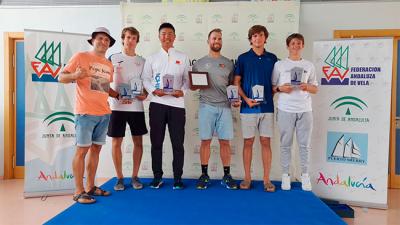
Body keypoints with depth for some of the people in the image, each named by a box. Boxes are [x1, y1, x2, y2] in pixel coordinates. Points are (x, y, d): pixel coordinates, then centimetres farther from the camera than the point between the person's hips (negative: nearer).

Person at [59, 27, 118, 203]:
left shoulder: (109, 65, 17)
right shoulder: (80, 57, -1)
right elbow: (61, 78, -2)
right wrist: (75, 75, -22)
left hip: (104, 114, 6)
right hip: (86, 113, -6)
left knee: (96, 149, 10)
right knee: (82, 150, -4)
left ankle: (90, 187, 20)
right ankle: (79, 191, 5)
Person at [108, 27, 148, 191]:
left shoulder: (142, 61, 11)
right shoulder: (113, 59, 6)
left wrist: (144, 95, -6)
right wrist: (114, 95, -11)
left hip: (136, 107, 2)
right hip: (117, 107, -1)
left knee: (138, 141, 4)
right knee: (116, 142, 2)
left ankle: (135, 177, 18)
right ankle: (119, 178, 16)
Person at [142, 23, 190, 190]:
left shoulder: (182, 57, 11)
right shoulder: (152, 58, 13)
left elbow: (187, 79, 7)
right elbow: (146, 78, 8)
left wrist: (182, 91, -12)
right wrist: (153, 90, -10)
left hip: (177, 103, -1)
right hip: (157, 103, 1)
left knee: (178, 142, 1)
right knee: (156, 142, 6)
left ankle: (177, 177, 14)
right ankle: (157, 176, 19)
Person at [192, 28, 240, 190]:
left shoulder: (228, 63, 13)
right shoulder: (199, 63, 10)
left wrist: (236, 100, -3)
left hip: (224, 107, 1)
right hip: (206, 106, -1)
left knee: (225, 141, 2)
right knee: (205, 140, 1)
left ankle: (227, 175, 13)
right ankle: (204, 175, 13)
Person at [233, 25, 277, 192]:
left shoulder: (272, 58, 9)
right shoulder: (243, 58, 4)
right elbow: (236, 82, 2)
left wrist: (273, 91, -7)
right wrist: (246, 99, -11)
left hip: (267, 107, 2)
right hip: (248, 107, -1)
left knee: (266, 142, 4)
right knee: (248, 142, 5)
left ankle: (266, 179, 14)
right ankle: (247, 177, 16)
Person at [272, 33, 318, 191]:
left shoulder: (309, 66, 12)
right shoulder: (279, 65, 6)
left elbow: (315, 89, 13)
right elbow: (272, 87, 6)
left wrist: (307, 87, -8)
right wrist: (280, 88, -14)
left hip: (305, 110, 2)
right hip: (285, 110, -2)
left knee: (305, 145, 6)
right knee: (286, 144, 4)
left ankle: (305, 175, 18)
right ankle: (285, 175, 14)